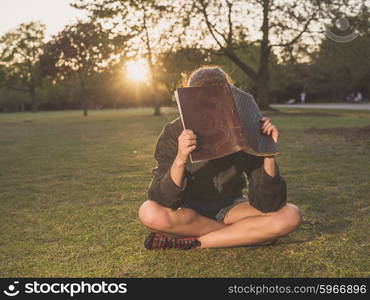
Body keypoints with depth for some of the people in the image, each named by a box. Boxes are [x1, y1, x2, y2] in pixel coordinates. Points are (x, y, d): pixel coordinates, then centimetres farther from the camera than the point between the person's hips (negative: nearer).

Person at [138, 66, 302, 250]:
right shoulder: (174, 133, -19)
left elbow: (268, 205, -20)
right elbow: (164, 201, -28)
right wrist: (180, 160, -44)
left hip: (230, 207, 1)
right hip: (189, 209, -1)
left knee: (290, 216, -23)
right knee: (150, 213, -34)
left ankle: (193, 242, -18)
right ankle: (244, 235, -15)